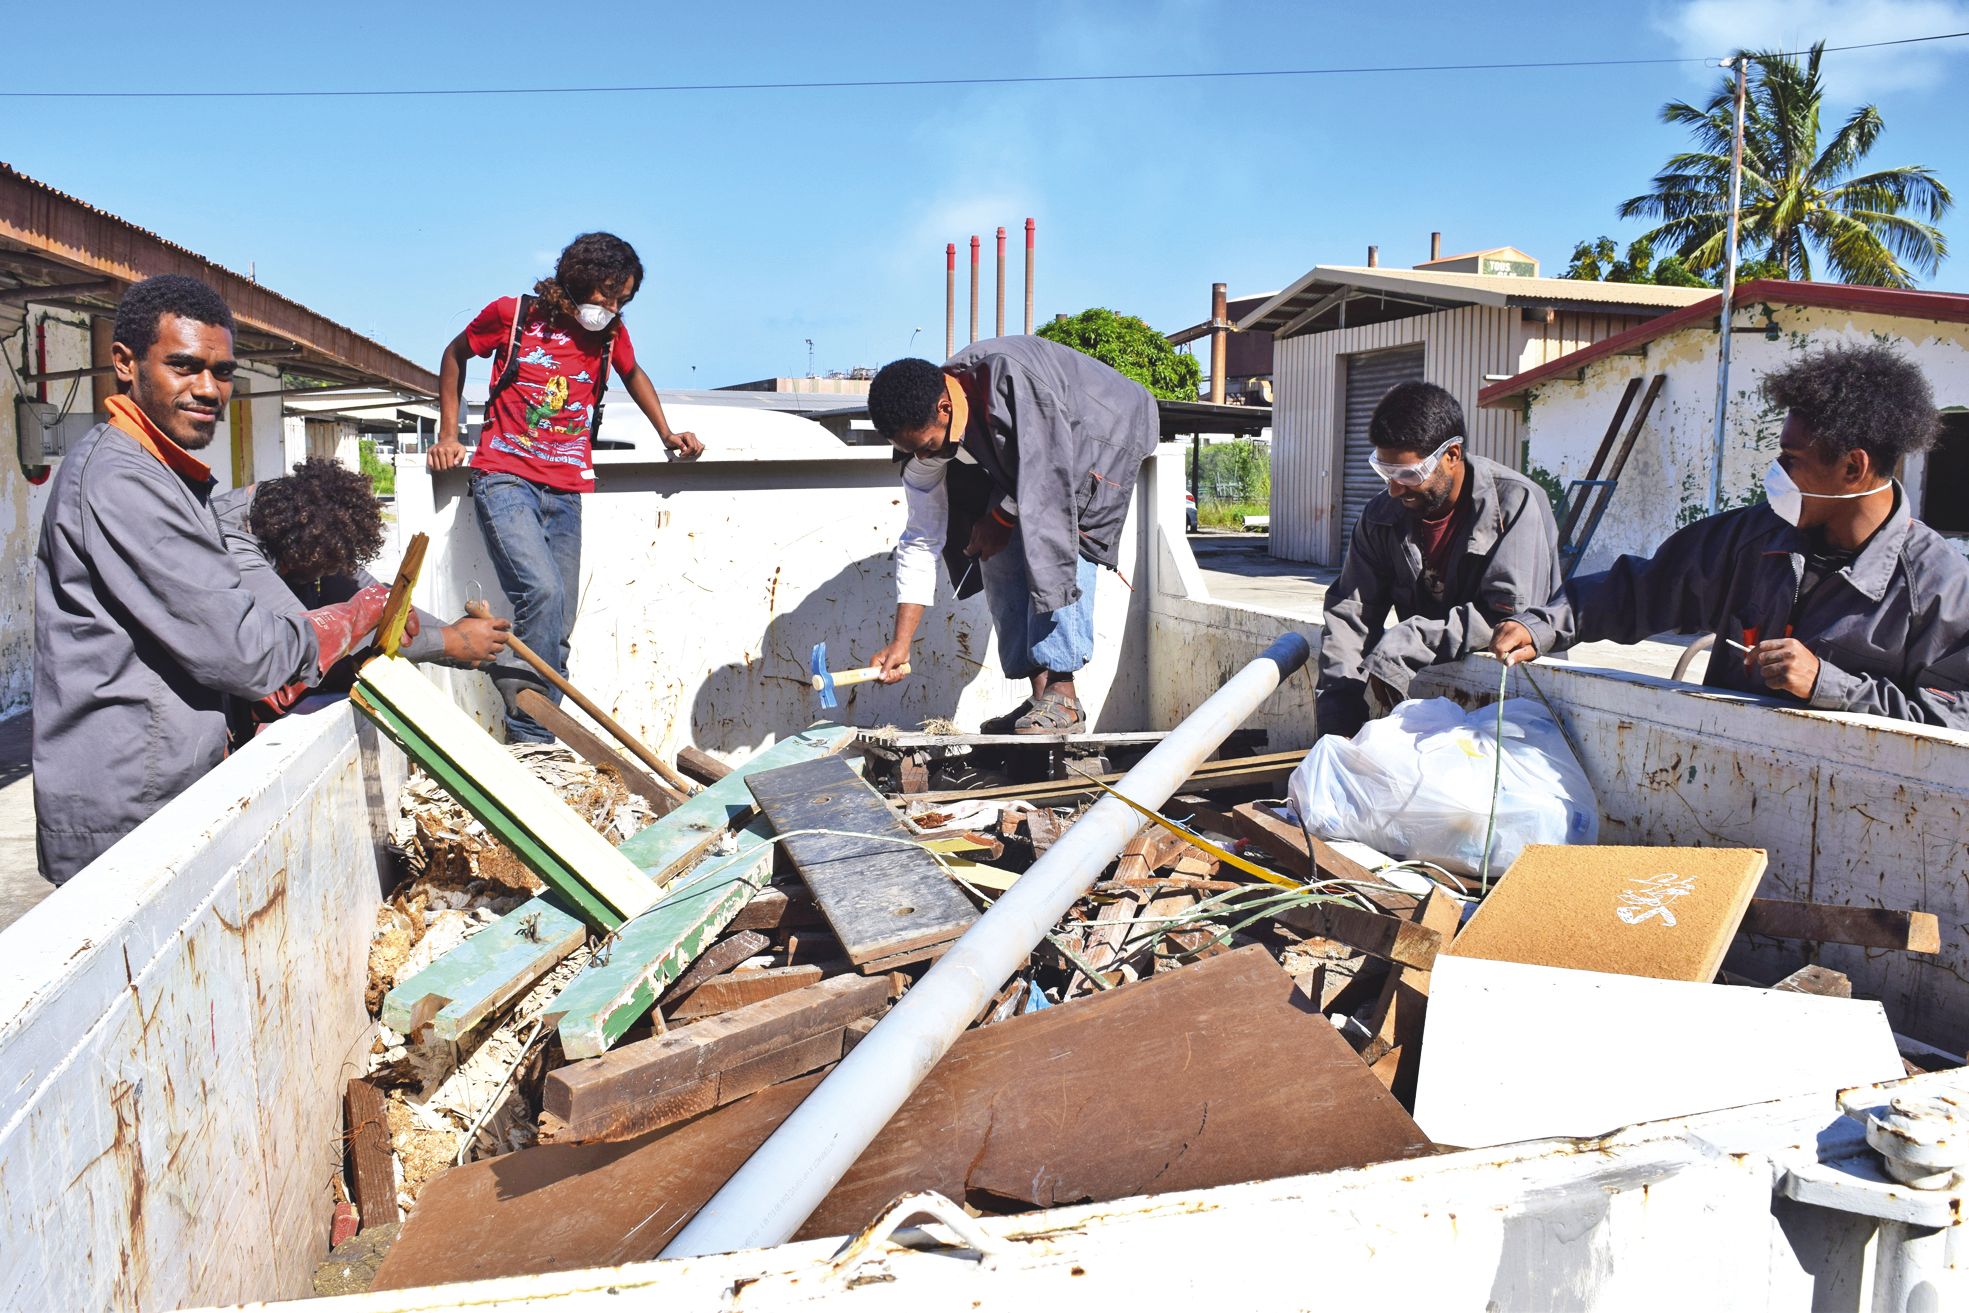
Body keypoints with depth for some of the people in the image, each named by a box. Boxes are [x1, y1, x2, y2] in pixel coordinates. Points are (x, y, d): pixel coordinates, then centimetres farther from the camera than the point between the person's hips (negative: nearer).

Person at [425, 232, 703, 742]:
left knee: (556, 627, -3)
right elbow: (455, 354, 16)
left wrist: (668, 436, 20)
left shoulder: (611, 333, 9)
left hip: (565, 490, 4)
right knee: (542, 591, -25)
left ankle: (530, 739, 5)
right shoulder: (512, 315, 0)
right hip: (505, 478, -4)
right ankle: (532, 734, -20)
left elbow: (633, 374, 30)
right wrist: (448, 435, 13)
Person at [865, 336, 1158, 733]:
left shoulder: (1008, 377, -39)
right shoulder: (923, 427, -15)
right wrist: (901, 644, -14)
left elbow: (1052, 467, -31)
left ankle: (1063, 696, -23)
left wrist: (1001, 519, -18)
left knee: (1057, 540, -24)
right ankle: (1040, 694, -1)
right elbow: (921, 539, -11)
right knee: (1000, 554, -5)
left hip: (1105, 434, -7)